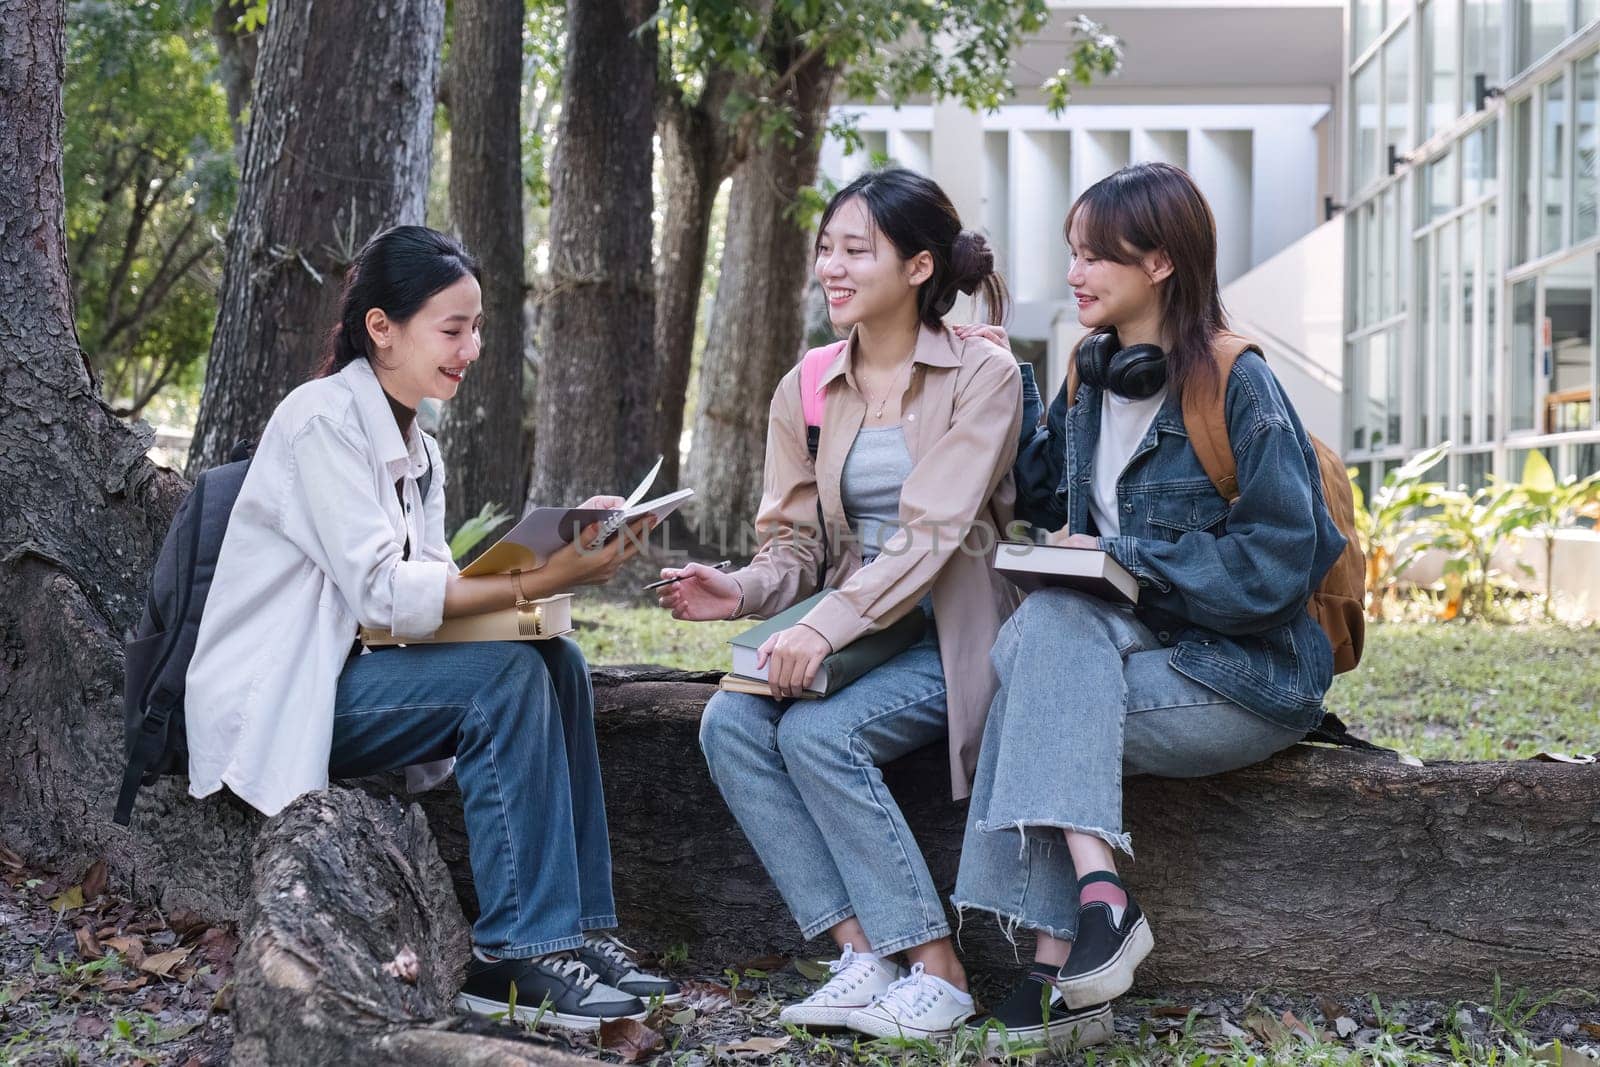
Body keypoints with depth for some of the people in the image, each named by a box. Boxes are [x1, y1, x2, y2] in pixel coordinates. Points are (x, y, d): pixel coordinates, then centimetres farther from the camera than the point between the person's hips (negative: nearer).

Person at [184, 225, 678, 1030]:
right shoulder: (322, 420, -14)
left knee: (557, 663, -8)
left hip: (344, 676, 8)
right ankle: (517, 958, -21)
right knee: (507, 676, -24)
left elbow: (432, 584, 4)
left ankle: (575, 930, -9)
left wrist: (567, 550, -10)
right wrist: (537, 581, -29)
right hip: (271, 705, -8)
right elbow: (382, 593, -24)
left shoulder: (417, 451, 14)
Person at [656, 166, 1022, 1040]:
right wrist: (743, 591, -17)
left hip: (951, 637, -6)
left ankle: (936, 972, -18)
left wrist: (827, 625, -31)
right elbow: (795, 544, 7)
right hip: (855, 632, 6)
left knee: (818, 732, -29)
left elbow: (932, 531, -19)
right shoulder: (806, 393, 9)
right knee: (729, 723, -21)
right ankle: (863, 959, -19)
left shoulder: (982, 376, -8)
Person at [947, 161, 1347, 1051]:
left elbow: (1276, 565, -17)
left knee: (1036, 673, -23)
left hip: (1245, 672, -6)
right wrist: (1008, 387, 9)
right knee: (1045, 624, -24)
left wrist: (1121, 559, -15)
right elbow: (1045, 504, 17)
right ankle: (1098, 902, -33)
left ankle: (1058, 961, -23)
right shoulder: (1093, 377, 11)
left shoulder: (1236, 384, -12)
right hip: (1138, 639, 6)